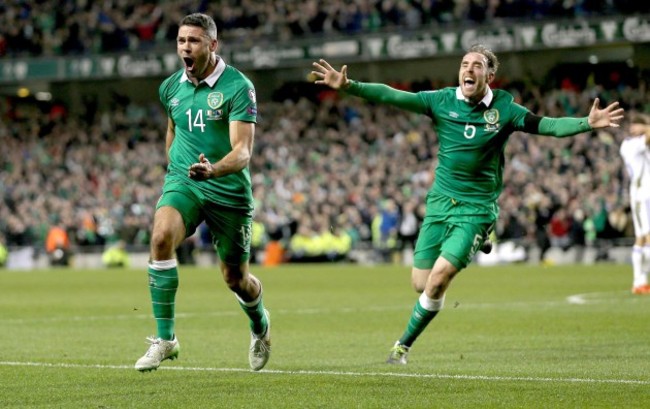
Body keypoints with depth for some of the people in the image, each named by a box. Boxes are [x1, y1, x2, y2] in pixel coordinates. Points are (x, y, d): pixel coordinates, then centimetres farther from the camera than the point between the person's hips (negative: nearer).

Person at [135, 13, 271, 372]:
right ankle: (164, 338, -20)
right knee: (161, 236, -28)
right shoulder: (171, 87, 4)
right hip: (182, 183, 3)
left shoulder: (237, 87, -13)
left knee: (235, 278, 6)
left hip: (229, 191, -3)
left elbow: (242, 151, -21)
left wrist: (214, 169, -40)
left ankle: (260, 326, 43)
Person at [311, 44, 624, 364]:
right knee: (421, 284, 0)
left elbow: (548, 126, -11)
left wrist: (588, 122, -26)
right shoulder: (442, 101, -2)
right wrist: (348, 86, -15)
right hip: (440, 202, 3)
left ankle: (403, 345, 3)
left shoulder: (503, 109, -6)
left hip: (477, 209, -3)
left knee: (438, 280, -15)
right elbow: (391, 96, -5)